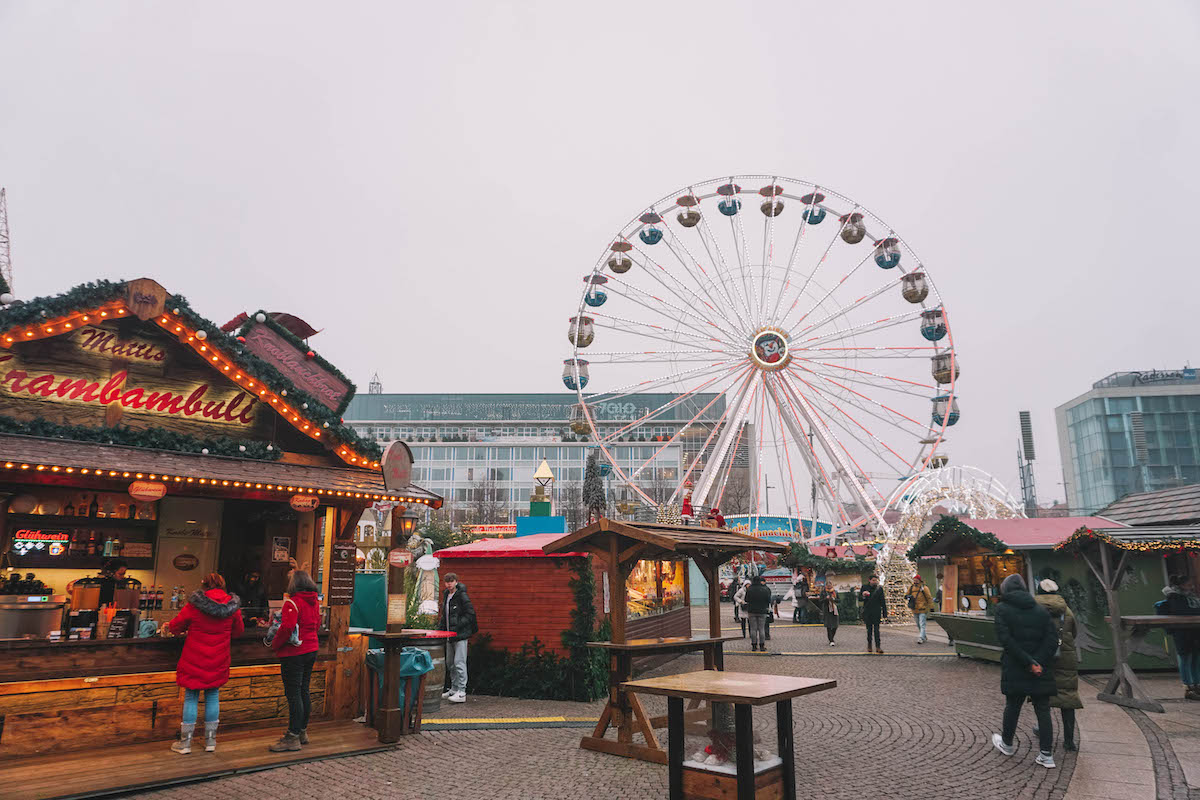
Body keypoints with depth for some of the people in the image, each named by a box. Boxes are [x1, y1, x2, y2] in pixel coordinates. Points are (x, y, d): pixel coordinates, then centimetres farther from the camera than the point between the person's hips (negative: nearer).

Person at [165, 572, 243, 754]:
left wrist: (170, 627, 23)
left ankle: (185, 742, 15)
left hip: (194, 661, -2)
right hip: (218, 663, 2)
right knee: (213, 696, 12)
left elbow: (175, 626, 0)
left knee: (191, 698, 8)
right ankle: (210, 740, 18)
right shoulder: (232, 606, -4)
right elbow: (238, 630, 10)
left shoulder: (194, 605, -11)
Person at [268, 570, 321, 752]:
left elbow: (287, 627, -24)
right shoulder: (315, 602, 9)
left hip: (294, 653, -8)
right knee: (304, 691, 16)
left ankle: (293, 737, 1)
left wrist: (275, 644, -11)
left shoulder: (292, 603, -15)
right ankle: (302, 731, 25)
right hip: (311, 650, 8)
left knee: (293, 693, -4)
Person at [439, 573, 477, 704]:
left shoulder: (462, 596, -12)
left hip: (461, 634, -9)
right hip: (449, 634, 9)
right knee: (450, 663, 15)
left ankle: (461, 693, -7)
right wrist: (440, 628, 12)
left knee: (459, 663, -10)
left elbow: (470, 614, -15)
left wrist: (457, 626, -20)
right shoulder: (446, 595, 12)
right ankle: (454, 689, 26)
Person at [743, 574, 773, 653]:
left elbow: (746, 600, 1)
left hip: (751, 611, 0)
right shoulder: (765, 589, -7)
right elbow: (769, 601, 0)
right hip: (762, 611, 0)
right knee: (761, 629, 5)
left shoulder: (749, 590, -6)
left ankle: (754, 646, 6)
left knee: (753, 629, 5)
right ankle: (762, 646, 5)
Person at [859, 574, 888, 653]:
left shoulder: (879, 588, 3)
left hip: (877, 612, -1)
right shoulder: (864, 588, 5)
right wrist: (863, 595, -18)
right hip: (867, 613, 1)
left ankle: (878, 646, -7)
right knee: (869, 629, 7)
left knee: (876, 629, -6)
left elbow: (883, 601, 5)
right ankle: (869, 646, 16)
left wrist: (884, 613, 0)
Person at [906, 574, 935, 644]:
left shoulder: (924, 588, -7)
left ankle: (921, 639, -16)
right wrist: (908, 597, -6)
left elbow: (929, 598, -6)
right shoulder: (911, 588, 8)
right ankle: (924, 637, 30)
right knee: (918, 625, 15)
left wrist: (931, 608, -8)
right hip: (915, 610, 6)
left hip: (922, 610, -6)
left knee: (922, 625, -11)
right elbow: (906, 595, 19)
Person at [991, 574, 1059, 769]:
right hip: (1041, 671, 3)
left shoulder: (1002, 609, -5)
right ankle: (1046, 755, 9)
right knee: (1043, 709, 9)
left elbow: (1006, 639, -16)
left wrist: (1029, 663, -15)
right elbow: (1052, 639, -5)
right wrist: (1038, 662, -12)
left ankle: (1007, 744, 30)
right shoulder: (1041, 610, 5)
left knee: (1012, 706, 13)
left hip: (1015, 669, -2)